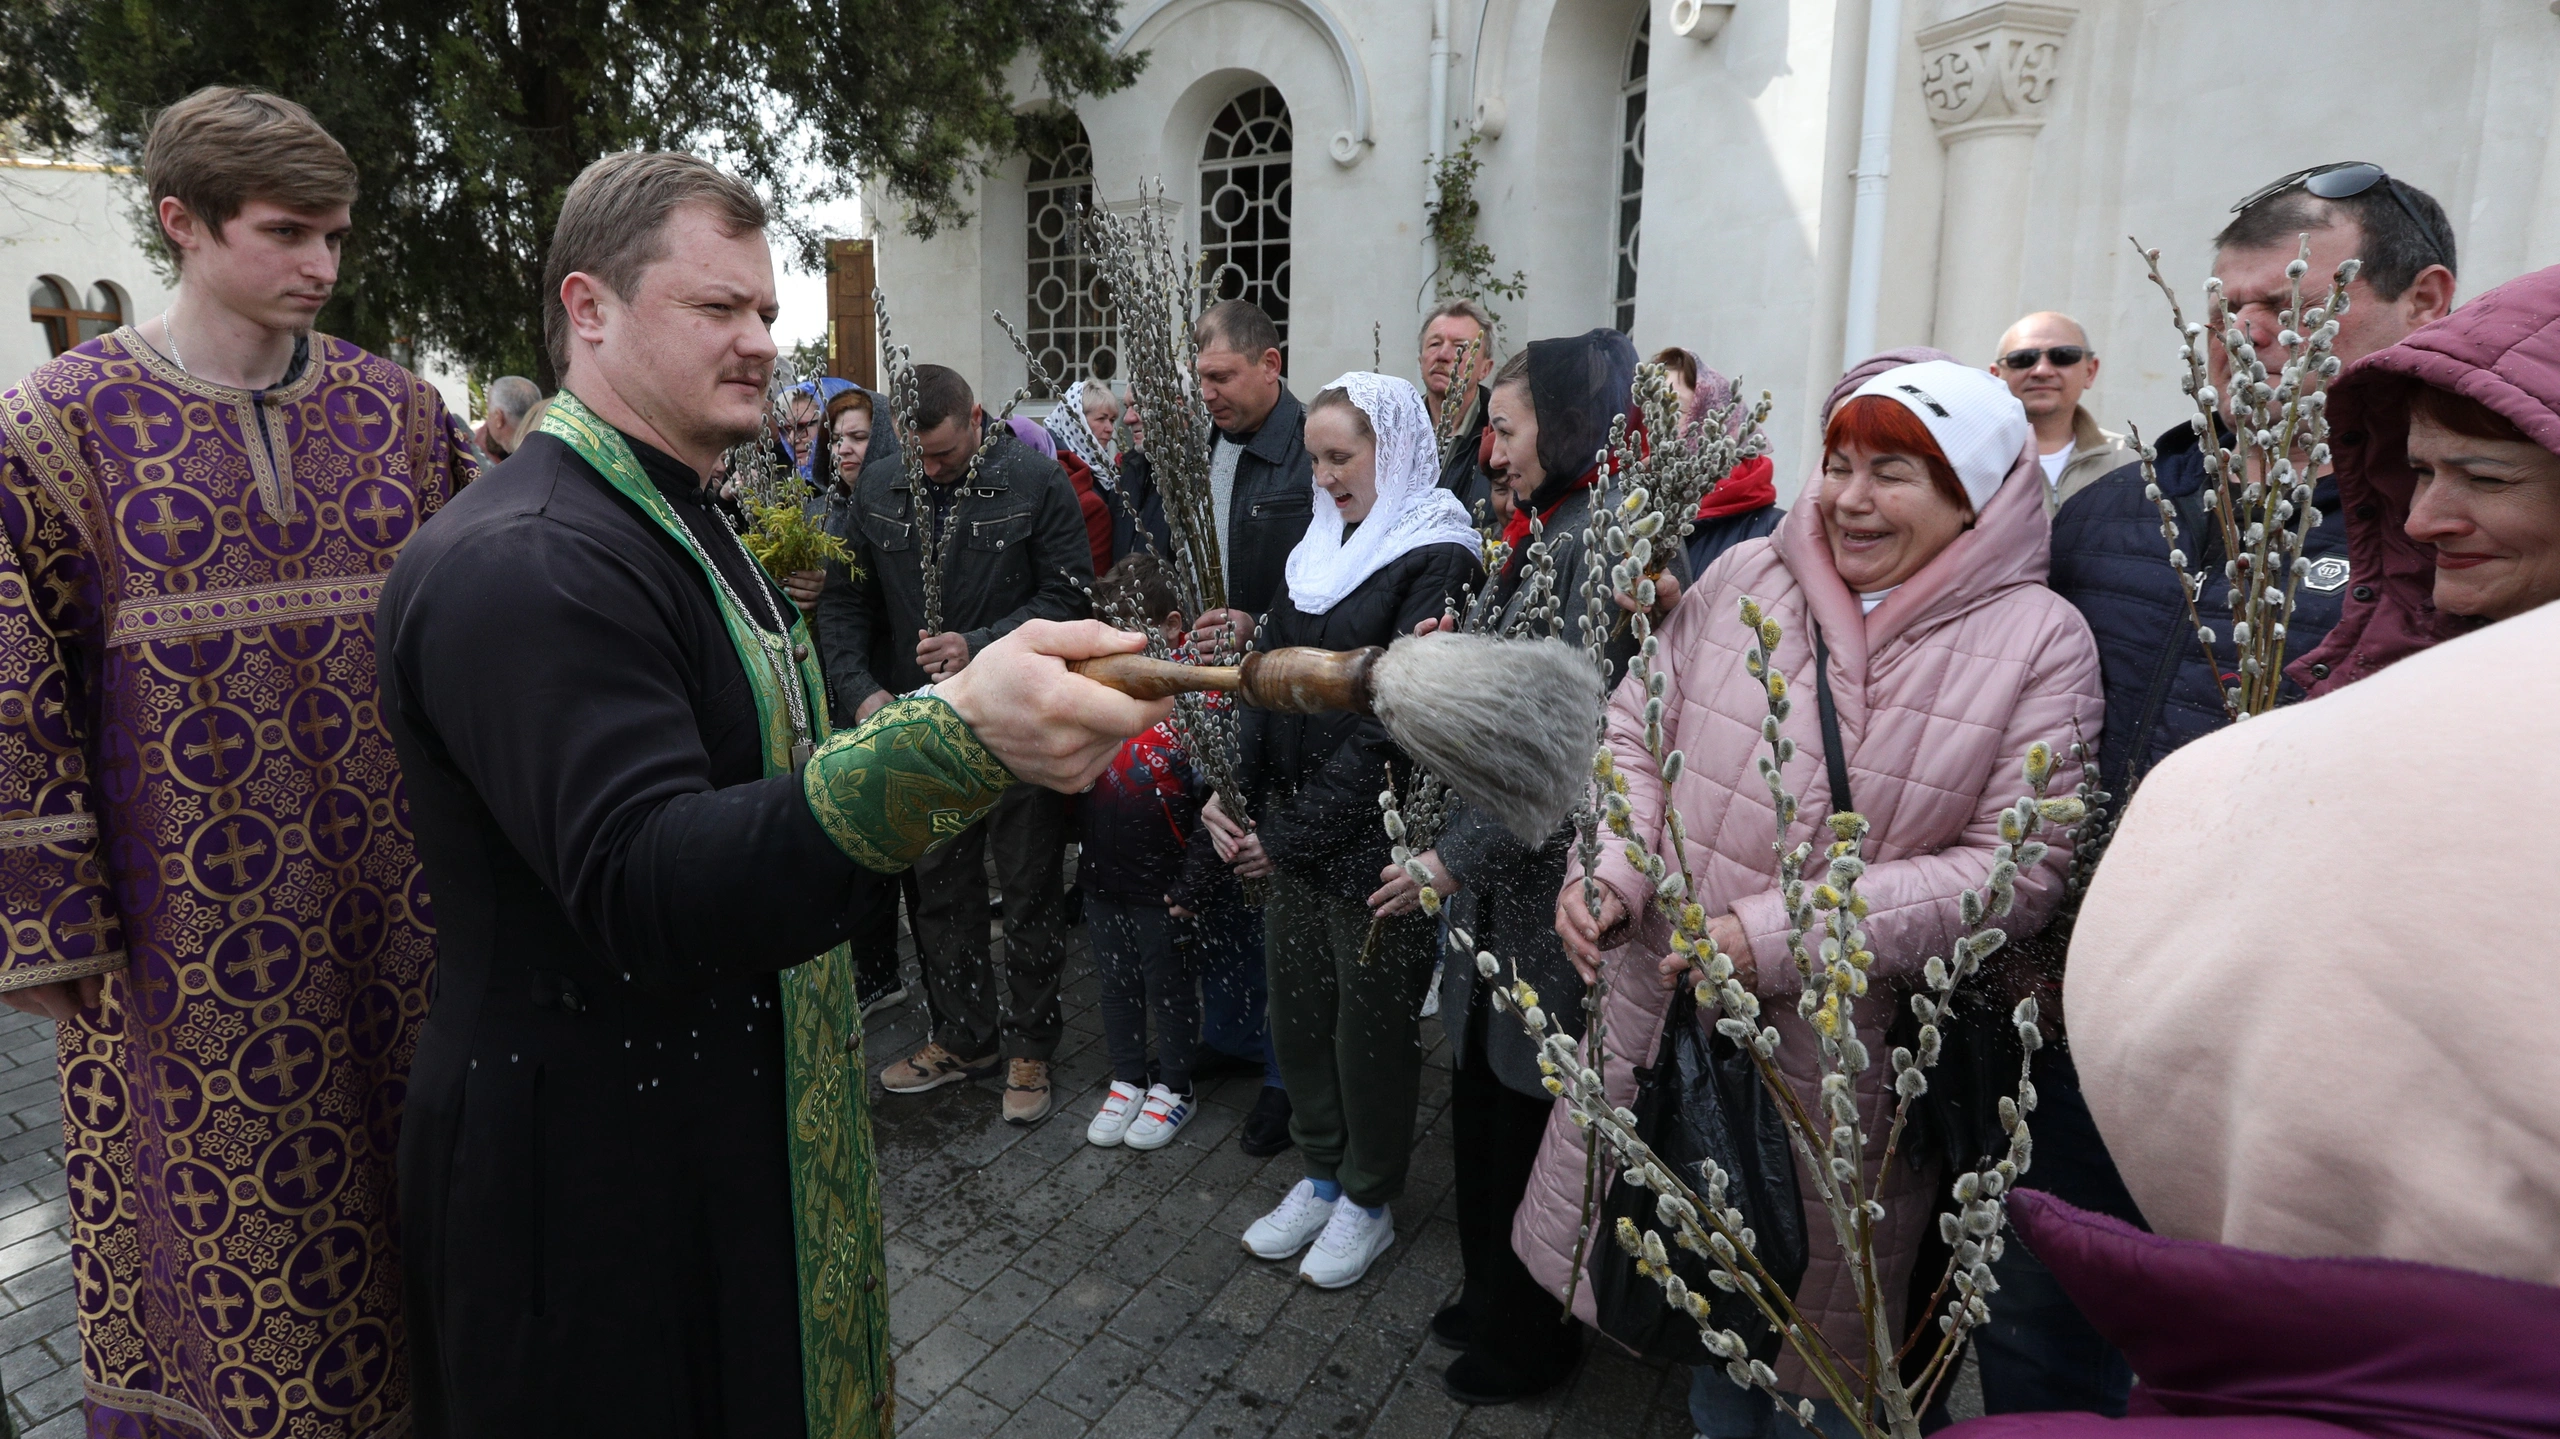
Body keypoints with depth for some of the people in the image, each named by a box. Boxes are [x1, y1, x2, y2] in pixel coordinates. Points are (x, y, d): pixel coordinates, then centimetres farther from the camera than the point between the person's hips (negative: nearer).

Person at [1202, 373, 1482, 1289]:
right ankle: (1322, 1173, 37)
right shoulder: (1325, 548, 11)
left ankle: (1369, 1199, 30)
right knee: (1297, 1004, 16)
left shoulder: (1435, 560, -12)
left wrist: (1295, 831, -16)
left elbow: (1391, 720, -18)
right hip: (1291, 832, 7)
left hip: (1373, 838, -7)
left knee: (1372, 1020, 9)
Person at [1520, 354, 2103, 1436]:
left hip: (1854, 1056, -3)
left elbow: (2017, 865, -15)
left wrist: (1783, 938, -24)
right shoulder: (1742, 578, -1)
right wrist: (1609, 867, -14)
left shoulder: (2039, 640, -10)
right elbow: (1638, 732, 5)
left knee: (1831, 1333, 16)